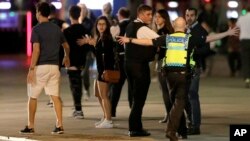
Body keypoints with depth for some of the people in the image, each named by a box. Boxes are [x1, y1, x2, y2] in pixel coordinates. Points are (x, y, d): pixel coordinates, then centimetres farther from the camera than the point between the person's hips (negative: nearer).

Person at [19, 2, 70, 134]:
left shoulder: (36, 29, -8)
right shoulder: (56, 28, 10)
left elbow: (36, 50, -17)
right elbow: (66, 46, 24)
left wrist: (31, 69, -17)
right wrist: (66, 57, 44)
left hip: (40, 67, -5)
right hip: (54, 67, 5)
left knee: (32, 97, 6)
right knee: (55, 96, 5)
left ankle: (30, 126, 10)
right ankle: (59, 125, -2)